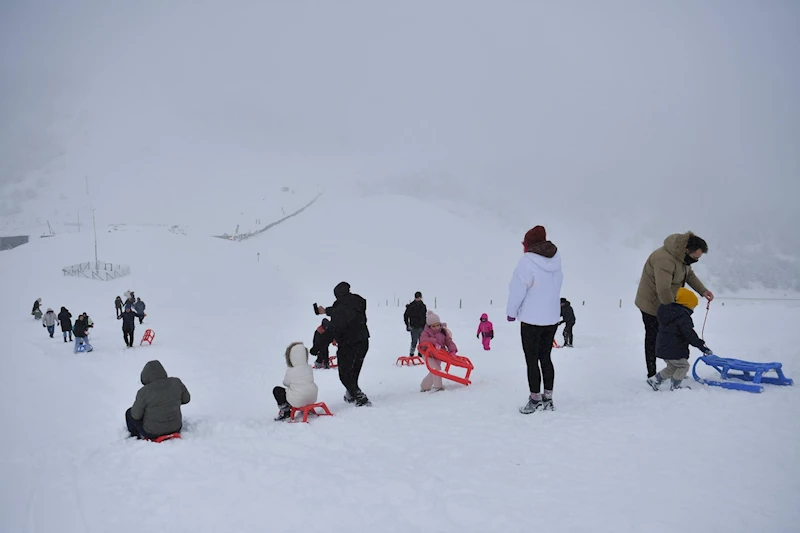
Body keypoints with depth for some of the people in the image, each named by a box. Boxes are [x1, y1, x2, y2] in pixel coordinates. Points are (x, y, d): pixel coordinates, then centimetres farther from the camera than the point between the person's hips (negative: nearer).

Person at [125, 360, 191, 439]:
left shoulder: (144, 392, -25)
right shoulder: (176, 382, -14)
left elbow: (136, 415, -12)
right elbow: (186, 399, 2)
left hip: (152, 432, -3)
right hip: (175, 428, 3)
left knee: (129, 413, 23)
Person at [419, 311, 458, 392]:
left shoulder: (443, 332, 0)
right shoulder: (426, 332, -13)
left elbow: (448, 341, -6)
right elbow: (422, 339, -33)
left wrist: (452, 350, -25)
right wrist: (434, 342, -42)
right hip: (429, 354, -5)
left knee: (433, 373, 12)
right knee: (436, 368, -25)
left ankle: (424, 386, 32)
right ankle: (438, 386, -20)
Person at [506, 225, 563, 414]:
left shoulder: (527, 261, -18)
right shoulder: (555, 259, -1)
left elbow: (518, 289, -13)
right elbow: (555, 286, 3)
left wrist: (511, 311, 1)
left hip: (532, 319, -6)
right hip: (552, 317, 6)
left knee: (532, 360, 4)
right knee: (545, 358, 15)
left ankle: (535, 399, 10)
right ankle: (548, 398, 19)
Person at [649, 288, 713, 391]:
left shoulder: (667, 312, 11)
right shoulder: (683, 317, -18)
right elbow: (690, 335, -20)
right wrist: (702, 346, -15)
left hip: (662, 347, 9)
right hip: (673, 350, -9)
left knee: (672, 367, 21)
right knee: (683, 366, 6)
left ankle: (654, 380, 19)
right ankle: (675, 386, 8)